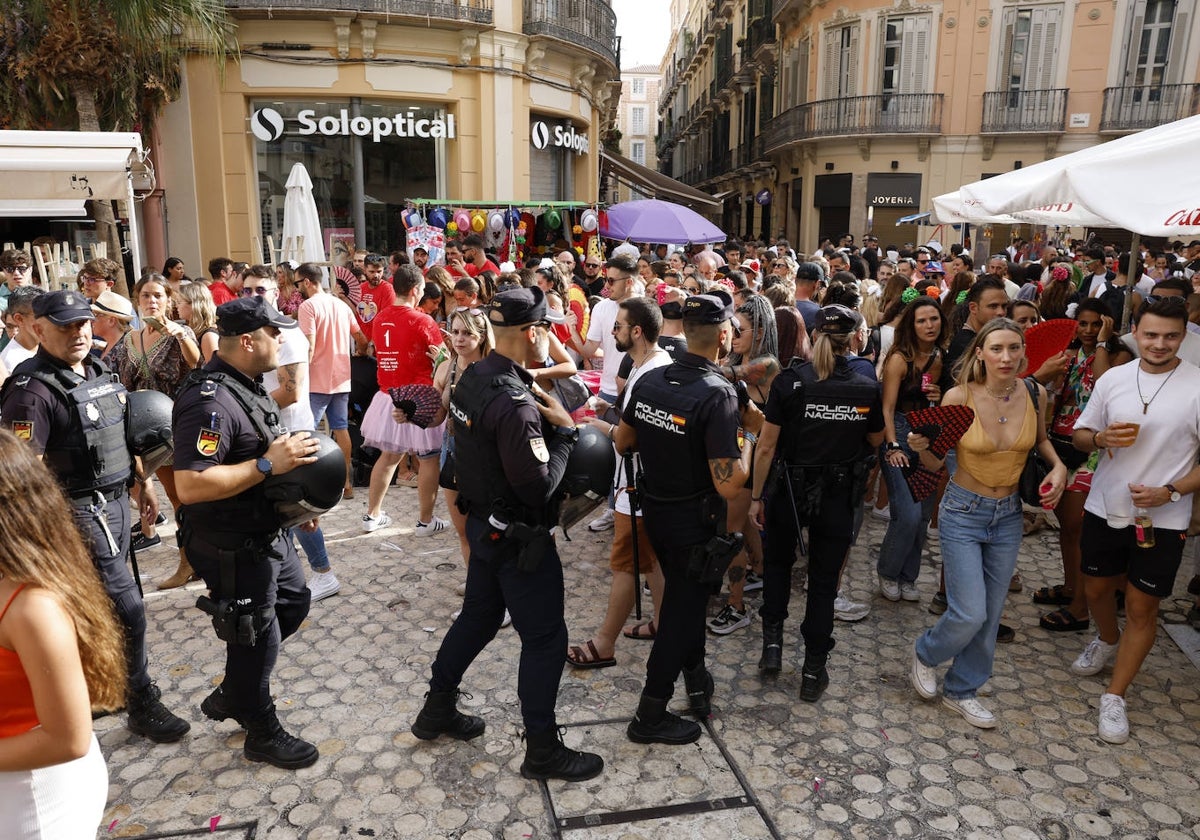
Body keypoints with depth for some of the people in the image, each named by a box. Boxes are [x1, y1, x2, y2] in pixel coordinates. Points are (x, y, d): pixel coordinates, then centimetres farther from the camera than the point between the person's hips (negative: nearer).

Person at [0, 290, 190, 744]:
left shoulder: (99, 372, 8)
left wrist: (144, 480, 21)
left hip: (115, 502, 8)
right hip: (80, 513, -8)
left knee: (96, 606, 20)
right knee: (127, 608, -4)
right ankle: (142, 705, 12)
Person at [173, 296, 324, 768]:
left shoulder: (246, 385, 4)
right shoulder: (210, 401, -27)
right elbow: (189, 486, -34)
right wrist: (268, 465, -31)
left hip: (264, 531, 10)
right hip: (231, 547, -10)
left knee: (294, 603, 25)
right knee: (257, 637, 7)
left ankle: (230, 696, 39)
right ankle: (262, 733, 31)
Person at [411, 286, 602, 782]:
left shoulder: (471, 378, 1)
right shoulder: (515, 403, -28)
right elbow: (540, 485, -27)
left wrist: (542, 418, -1)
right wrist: (564, 430, -16)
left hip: (482, 522, 9)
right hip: (518, 537, -9)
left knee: (478, 616, 25)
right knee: (544, 638, 5)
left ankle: (437, 710, 40)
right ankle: (542, 749, 19)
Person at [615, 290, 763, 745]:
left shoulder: (650, 379, -5)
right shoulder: (717, 394, -25)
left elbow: (622, 442, 8)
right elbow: (729, 485, -26)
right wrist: (749, 431, -14)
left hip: (655, 512, 7)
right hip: (695, 524, -6)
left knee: (684, 597, 26)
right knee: (682, 610, 9)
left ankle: (696, 681, 41)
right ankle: (651, 716, 21)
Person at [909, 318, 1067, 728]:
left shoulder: (1035, 393, -7)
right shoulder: (959, 397, -17)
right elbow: (936, 463, -7)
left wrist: (1058, 466, -4)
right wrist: (921, 447, -29)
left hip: (1009, 514, 4)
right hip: (963, 512, -4)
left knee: (990, 614, 12)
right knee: (970, 614, -7)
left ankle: (960, 691, 32)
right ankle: (926, 654, 26)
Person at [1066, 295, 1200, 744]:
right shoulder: (1112, 379, -1)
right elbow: (1080, 435, 8)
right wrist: (1101, 438, -14)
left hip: (1161, 520, -3)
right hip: (1105, 508, 4)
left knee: (1142, 606, 4)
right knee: (1097, 588, 19)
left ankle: (1114, 696, 19)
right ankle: (1108, 642, 51)